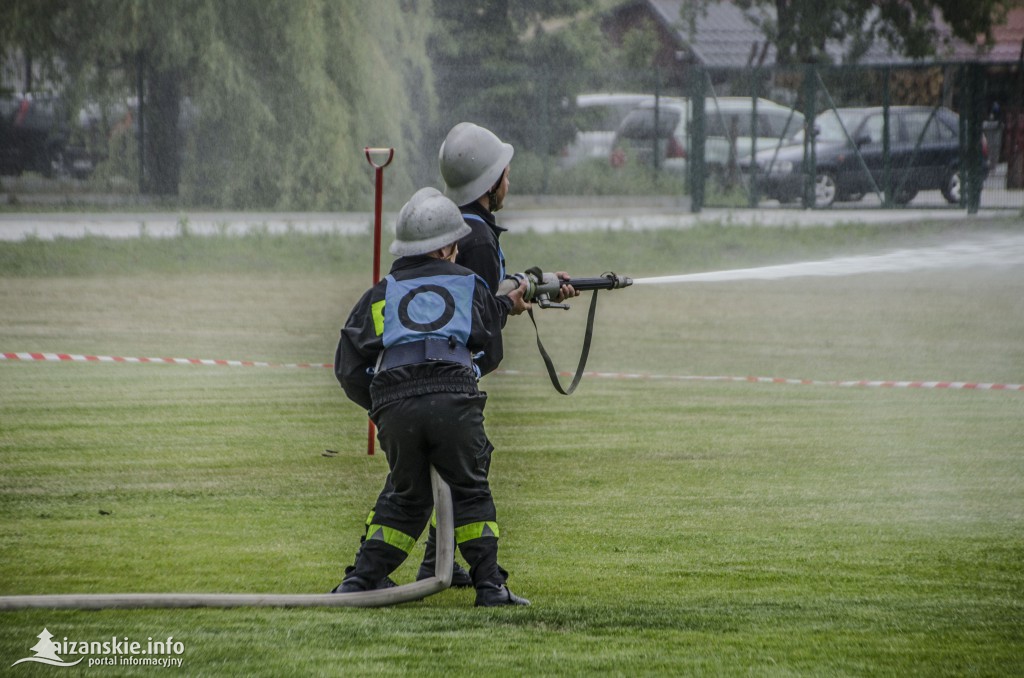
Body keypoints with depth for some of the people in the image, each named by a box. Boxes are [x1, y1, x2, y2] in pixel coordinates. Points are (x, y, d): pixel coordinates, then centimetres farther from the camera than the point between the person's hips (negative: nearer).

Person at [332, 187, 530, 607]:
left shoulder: (381, 293, 24)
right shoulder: (470, 285, 23)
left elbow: (348, 368, 18)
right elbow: (490, 353, 29)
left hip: (393, 404, 2)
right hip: (454, 399, -2)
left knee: (405, 497, 19)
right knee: (470, 492, 13)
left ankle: (360, 581, 11)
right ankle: (489, 585, 5)